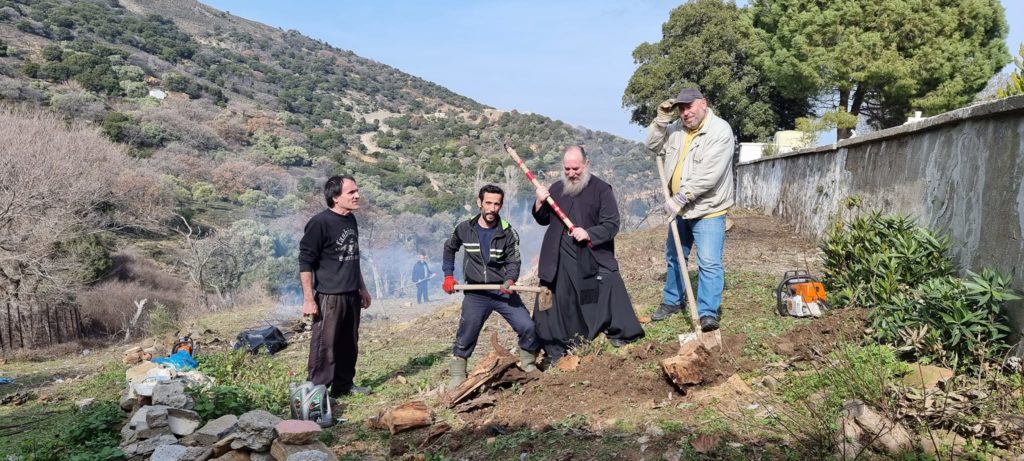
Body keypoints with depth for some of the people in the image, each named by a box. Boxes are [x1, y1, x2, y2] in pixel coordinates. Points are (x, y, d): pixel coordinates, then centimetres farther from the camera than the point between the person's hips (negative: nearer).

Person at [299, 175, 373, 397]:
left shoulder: (351, 220, 10)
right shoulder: (320, 222, -14)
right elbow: (305, 262, -13)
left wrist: (362, 288, 22)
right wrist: (308, 299, -16)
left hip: (351, 295, 7)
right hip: (329, 296, -7)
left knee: (349, 344, 13)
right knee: (324, 345, -2)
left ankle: (344, 384, 26)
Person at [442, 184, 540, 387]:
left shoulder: (508, 233, -5)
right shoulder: (464, 229, -1)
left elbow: (513, 262, -6)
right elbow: (449, 248, 18)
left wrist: (510, 280, -27)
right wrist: (449, 276, 10)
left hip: (503, 291, 0)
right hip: (475, 294, 0)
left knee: (528, 328, -11)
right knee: (465, 337, -1)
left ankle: (528, 364, 14)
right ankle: (457, 377, 16)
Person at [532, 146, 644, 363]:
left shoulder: (601, 189, -4)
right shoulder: (556, 189, 10)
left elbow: (612, 225, -9)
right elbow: (543, 220, 16)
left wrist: (589, 234, -23)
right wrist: (540, 203, -4)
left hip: (594, 258, -3)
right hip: (559, 260, 4)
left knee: (611, 294, -11)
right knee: (558, 303, 8)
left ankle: (623, 336, 6)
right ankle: (554, 351, 20)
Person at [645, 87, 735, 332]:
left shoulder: (720, 131, -19)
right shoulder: (677, 129, 4)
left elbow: (708, 175, -26)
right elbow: (654, 146, 10)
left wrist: (680, 198, -25)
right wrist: (661, 119, -5)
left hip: (708, 210, -8)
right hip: (680, 209, 8)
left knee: (709, 262, -12)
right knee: (674, 257, 18)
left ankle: (708, 312, -8)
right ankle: (672, 301, 34)